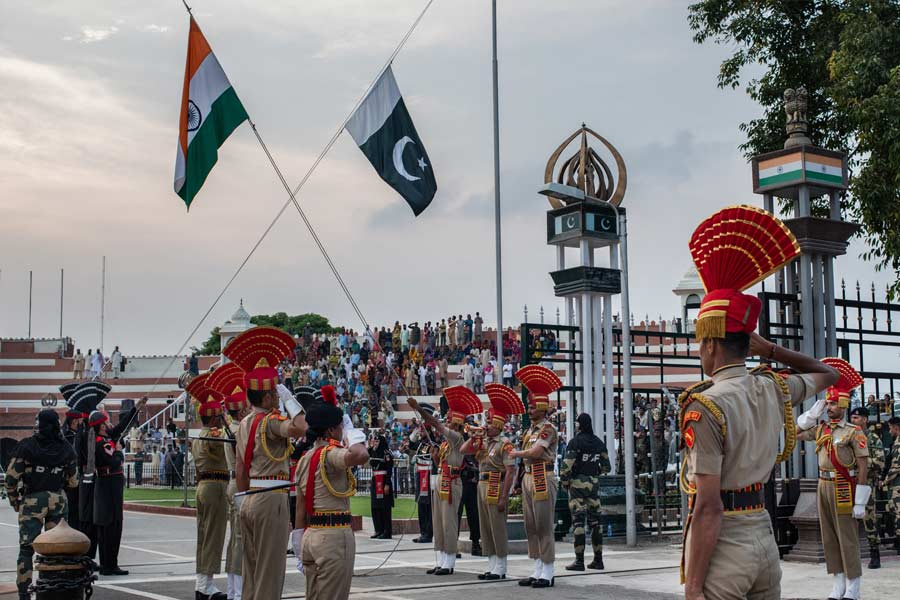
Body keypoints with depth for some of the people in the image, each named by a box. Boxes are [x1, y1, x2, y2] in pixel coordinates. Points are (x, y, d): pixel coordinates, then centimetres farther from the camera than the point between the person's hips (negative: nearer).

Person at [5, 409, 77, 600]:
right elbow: (72, 481, 7)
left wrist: (14, 500, 5)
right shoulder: (66, 449, -1)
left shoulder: (26, 446, -10)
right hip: (58, 501, 2)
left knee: (26, 549, 4)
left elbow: (11, 477, -9)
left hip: (32, 501, -2)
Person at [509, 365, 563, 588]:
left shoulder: (548, 429, -10)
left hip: (543, 479, -9)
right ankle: (538, 570, 16)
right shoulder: (529, 430, 16)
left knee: (544, 526, -6)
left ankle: (547, 573, -1)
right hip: (528, 478, 9)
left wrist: (514, 453, -4)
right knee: (531, 527, 10)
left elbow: (535, 452, -20)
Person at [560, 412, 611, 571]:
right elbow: (606, 467, 11)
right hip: (594, 484, 5)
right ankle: (598, 560, 11)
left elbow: (567, 465, -14)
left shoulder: (575, 442, -11)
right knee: (595, 521, 9)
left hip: (577, 483, -5)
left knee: (578, 522, -6)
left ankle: (579, 561, -8)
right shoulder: (599, 443, 7)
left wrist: (564, 482, -1)